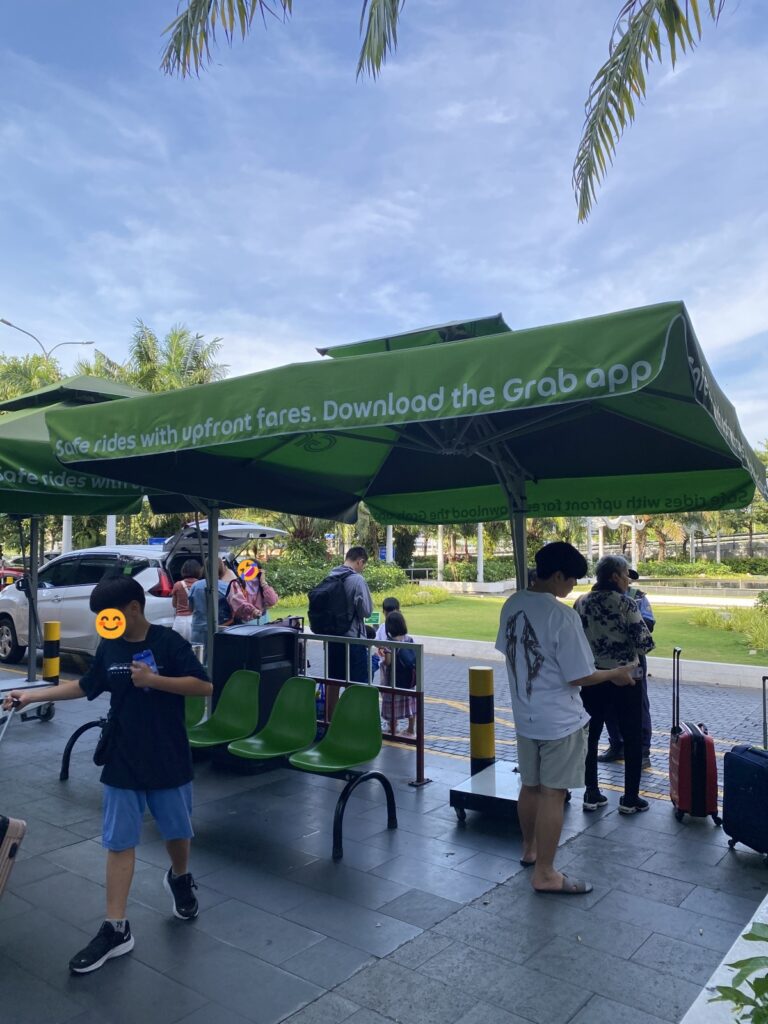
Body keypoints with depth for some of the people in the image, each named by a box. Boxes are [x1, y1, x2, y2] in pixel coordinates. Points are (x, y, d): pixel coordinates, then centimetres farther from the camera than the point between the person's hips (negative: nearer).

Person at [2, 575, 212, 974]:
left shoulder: (168, 642, -15)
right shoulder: (108, 648, 1)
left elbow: (204, 686, -20)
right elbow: (85, 686, 16)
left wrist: (153, 679, -27)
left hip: (169, 761, -3)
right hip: (123, 763, 4)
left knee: (177, 830, 16)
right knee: (119, 842, 6)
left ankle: (180, 879, 46)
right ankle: (116, 929, 16)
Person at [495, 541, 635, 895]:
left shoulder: (511, 605, 0)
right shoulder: (562, 616, -23)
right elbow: (578, 677, -19)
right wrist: (616, 674, -3)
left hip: (525, 715, 7)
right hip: (560, 719, -7)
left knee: (530, 786, 21)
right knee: (552, 794, 4)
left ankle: (530, 849, 39)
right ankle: (544, 874, 15)